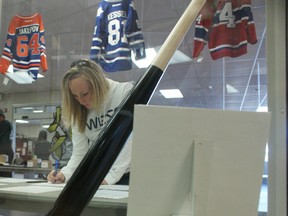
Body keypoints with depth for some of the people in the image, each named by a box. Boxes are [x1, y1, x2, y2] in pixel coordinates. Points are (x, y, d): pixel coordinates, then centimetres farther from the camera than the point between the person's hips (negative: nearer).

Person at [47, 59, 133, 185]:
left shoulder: (126, 93, -8)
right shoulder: (79, 113, 6)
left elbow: (131, 140, -13)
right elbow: (79, 154, 5)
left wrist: (110, 178, -18)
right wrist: (64, 174, -14)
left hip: (128, 174, -4)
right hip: (98, 177, 4)